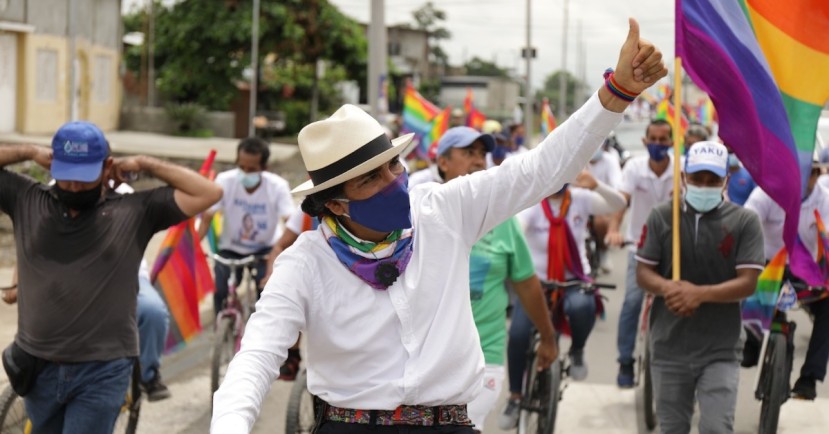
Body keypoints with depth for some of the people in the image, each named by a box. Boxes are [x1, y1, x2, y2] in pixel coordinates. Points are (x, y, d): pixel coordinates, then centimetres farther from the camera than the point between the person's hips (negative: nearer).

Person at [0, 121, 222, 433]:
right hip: (38, 368, 4)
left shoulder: (134, 211, -3)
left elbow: (209, 193, -8)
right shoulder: (27, 201, 4)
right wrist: (30, 153, 1)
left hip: (101, 373, -3)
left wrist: (144, 164, -4)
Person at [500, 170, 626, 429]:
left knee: (582, 306, -36)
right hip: (536, 282, 0)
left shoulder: (580, 199, -5)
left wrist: (595, 185, -35)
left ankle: (577, 352, -3)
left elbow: (618, 204, -17)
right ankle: (515, 397, 1)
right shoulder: (531, 204, -10)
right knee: (518, 335, -21)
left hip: (574, 281, 0)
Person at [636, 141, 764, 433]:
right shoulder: (661, 217, 3)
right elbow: (642, 273, 2)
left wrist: (701, 293, -26)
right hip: (669, 347, 3)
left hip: (721, 350, -2)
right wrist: (669, 288, -20)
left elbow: (748, 283, -10)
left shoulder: (744, 222, -4)